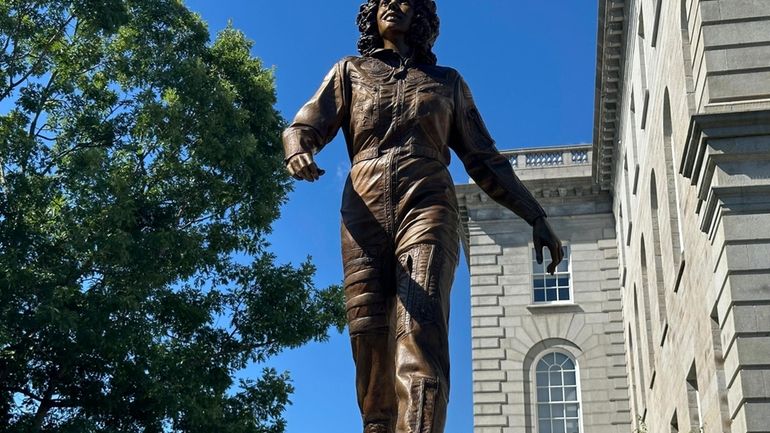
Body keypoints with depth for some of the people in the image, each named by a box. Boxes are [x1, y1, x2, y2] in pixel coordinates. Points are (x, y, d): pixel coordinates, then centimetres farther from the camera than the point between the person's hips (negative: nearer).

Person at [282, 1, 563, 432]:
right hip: (365, 212, 2)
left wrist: (538, 218, 15)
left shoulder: (448, 81, 25)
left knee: (421, 329, -25)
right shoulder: (350, 72, 25)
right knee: (370, 340, -10)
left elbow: (486, 162, 23)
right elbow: (304, 128, 11)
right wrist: (298, 153, -15)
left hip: (428, 206, -2)